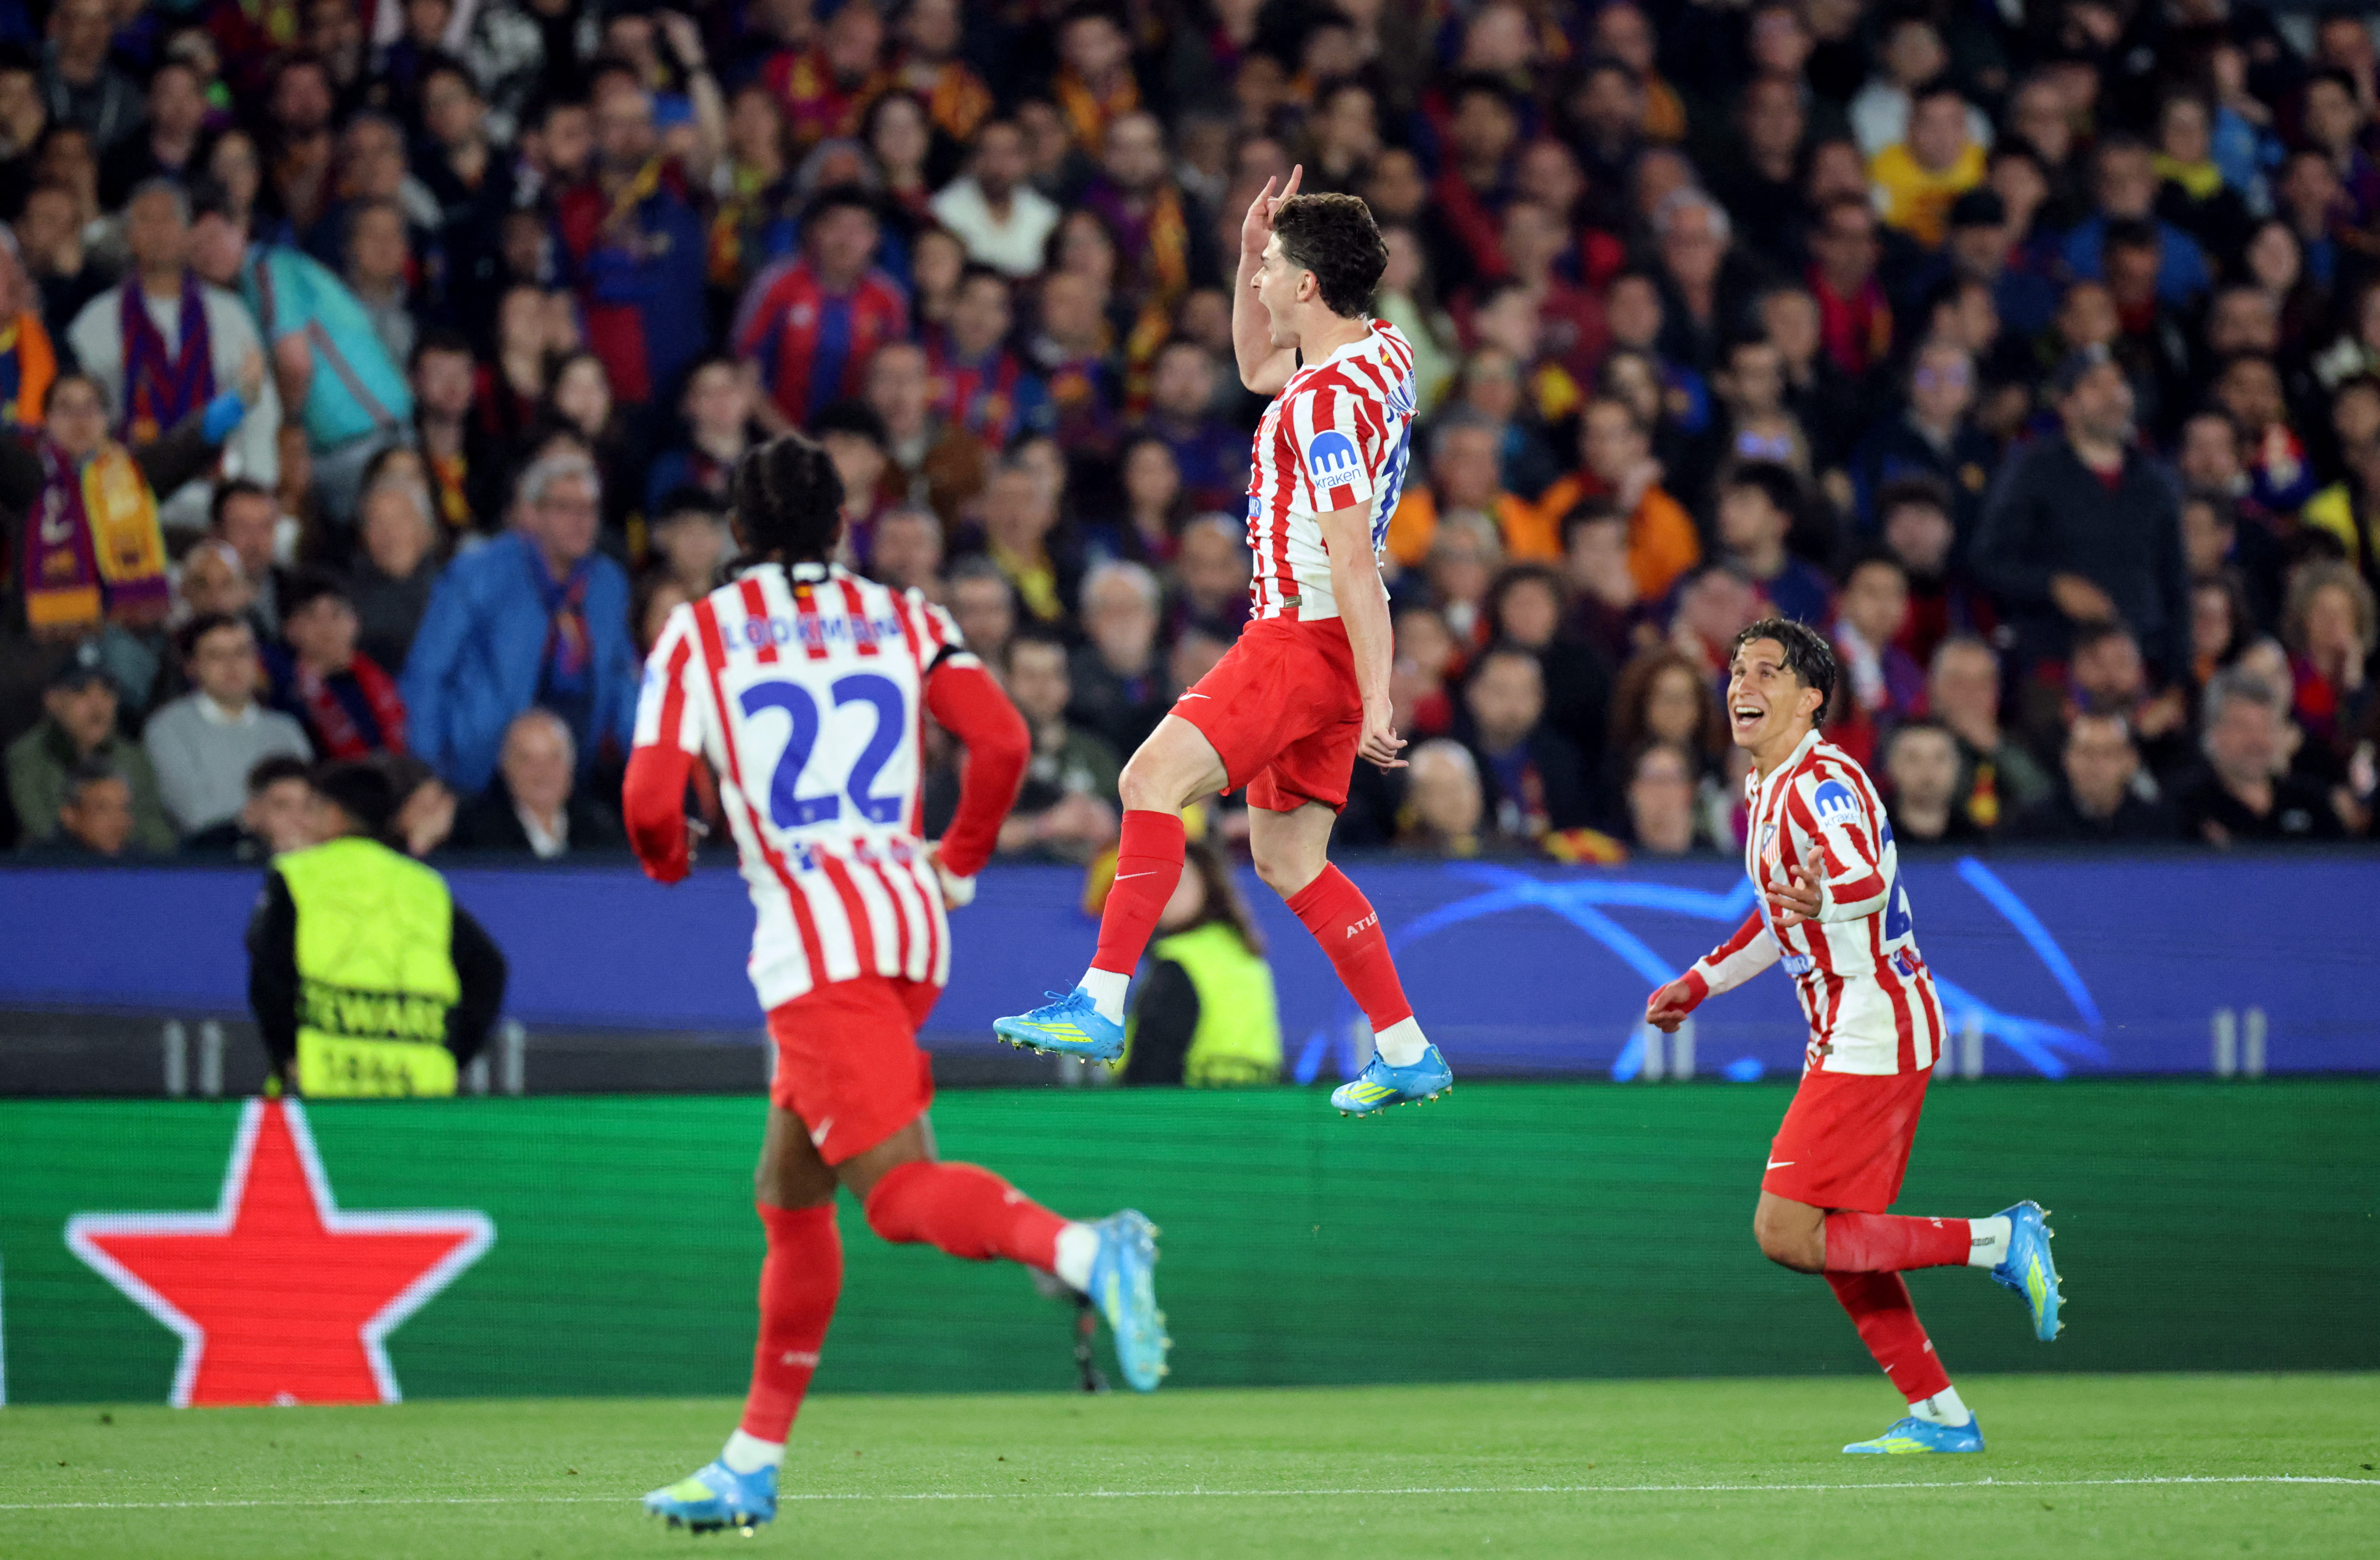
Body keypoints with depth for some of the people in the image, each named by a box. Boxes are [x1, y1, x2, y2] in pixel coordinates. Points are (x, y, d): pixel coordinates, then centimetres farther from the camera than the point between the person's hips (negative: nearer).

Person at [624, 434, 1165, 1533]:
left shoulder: (698, 634, 3)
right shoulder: (901, 619, 13)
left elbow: (650, 798, -5)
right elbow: (1001, 742, 0)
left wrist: (667, 860, 18)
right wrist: (959, 863, 15)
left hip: (814, 938, -6)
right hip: (911, 923, 6)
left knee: (899, 1189, -17)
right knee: (789, 1198, 17)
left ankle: (1084, 1251, -44)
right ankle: (753, 1464, 21)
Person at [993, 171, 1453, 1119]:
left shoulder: (1327, 400, -19)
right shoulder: (1385, 352, 10)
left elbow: (1353, 559, -24)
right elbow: (1257, 369, 32)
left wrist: (1375, 698, -27)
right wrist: (1253, 255, 18)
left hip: (1308, 634, -10)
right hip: (1313, 640, 10)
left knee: (1154, 778, -17)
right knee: (1287, 857, 13)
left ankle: (1102, 1004, -22)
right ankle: (1407, 1054, 14)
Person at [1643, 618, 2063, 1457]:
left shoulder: (1821, 783, -17)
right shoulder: (1766, 788, 14)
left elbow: (1864, 880, -37)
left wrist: (1826, 898, -58)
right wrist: (1697, 984, 31)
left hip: (1874, 1033, -10)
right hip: (1849, 1035, 10)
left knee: (1788, 1235, -14)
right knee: (1837, 1241, 10)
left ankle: (1999, 1241, -10)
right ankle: (1941, 1417, 15)